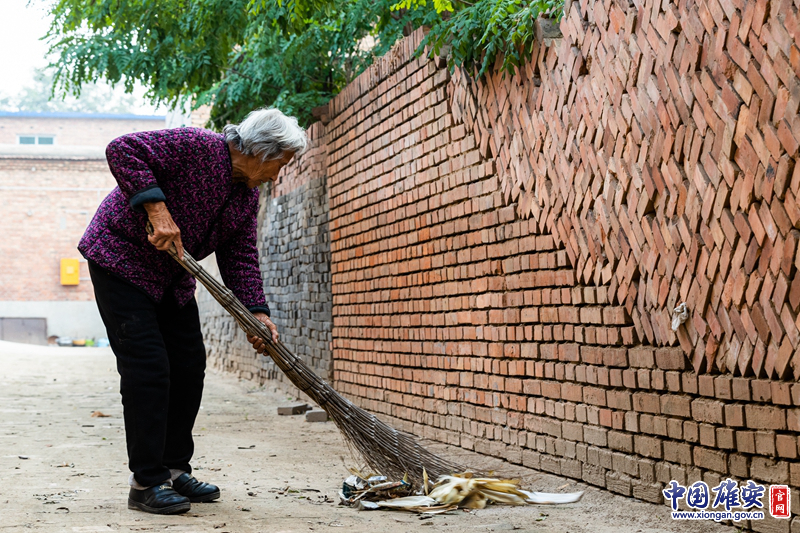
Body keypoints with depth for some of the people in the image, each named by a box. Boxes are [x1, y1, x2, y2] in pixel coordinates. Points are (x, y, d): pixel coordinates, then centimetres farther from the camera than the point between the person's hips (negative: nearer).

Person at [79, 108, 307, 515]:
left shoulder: (248, 195, 2)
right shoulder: (195, 147, -24)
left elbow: (241, 256, 2)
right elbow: (123, 150, -29)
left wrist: (256, 312, -10)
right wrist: (156, 208, -35)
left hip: (172, 277, 9)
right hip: (121, 259, -9)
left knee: (188, 366, 7)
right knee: (147, 367, -14)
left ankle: (174, 469, 19)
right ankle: (146, 483, -8)